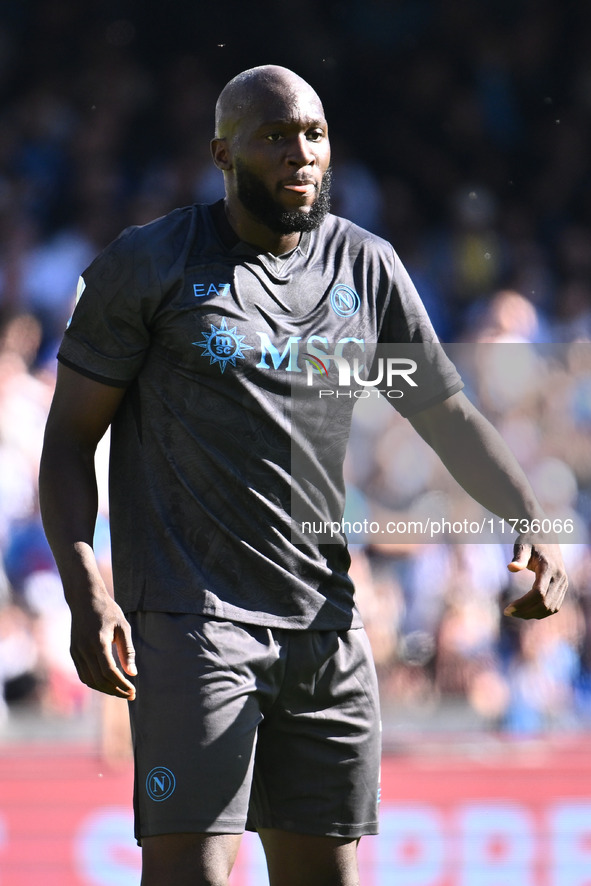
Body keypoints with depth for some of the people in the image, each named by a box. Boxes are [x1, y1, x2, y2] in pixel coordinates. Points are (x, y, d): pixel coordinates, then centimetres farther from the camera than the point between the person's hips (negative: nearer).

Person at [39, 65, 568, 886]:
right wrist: (88, 594, -15)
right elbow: (69, 437, -2)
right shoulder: (148, 265, -2)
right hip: (191, 623, -5)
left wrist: (532, 523, -2)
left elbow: (447, 412, 16)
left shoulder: (368, 267, 11)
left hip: (327, 626, 5)